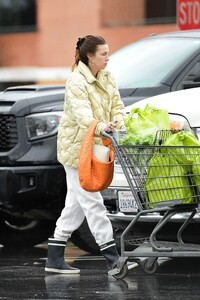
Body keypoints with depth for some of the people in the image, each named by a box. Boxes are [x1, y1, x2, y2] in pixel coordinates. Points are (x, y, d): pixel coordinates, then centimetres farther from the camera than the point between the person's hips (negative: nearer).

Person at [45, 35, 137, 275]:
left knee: (76, 203, 11)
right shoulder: (76, 81, -17)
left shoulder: (107, 78, 8)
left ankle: (54, 258, 16)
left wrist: (117, 123, -18)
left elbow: (117, 106, 5)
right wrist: (99, 126, -50)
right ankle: (112, 258, -9)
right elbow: (81, 112, -31)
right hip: (76, 146, -9)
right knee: (92, 202, -8)